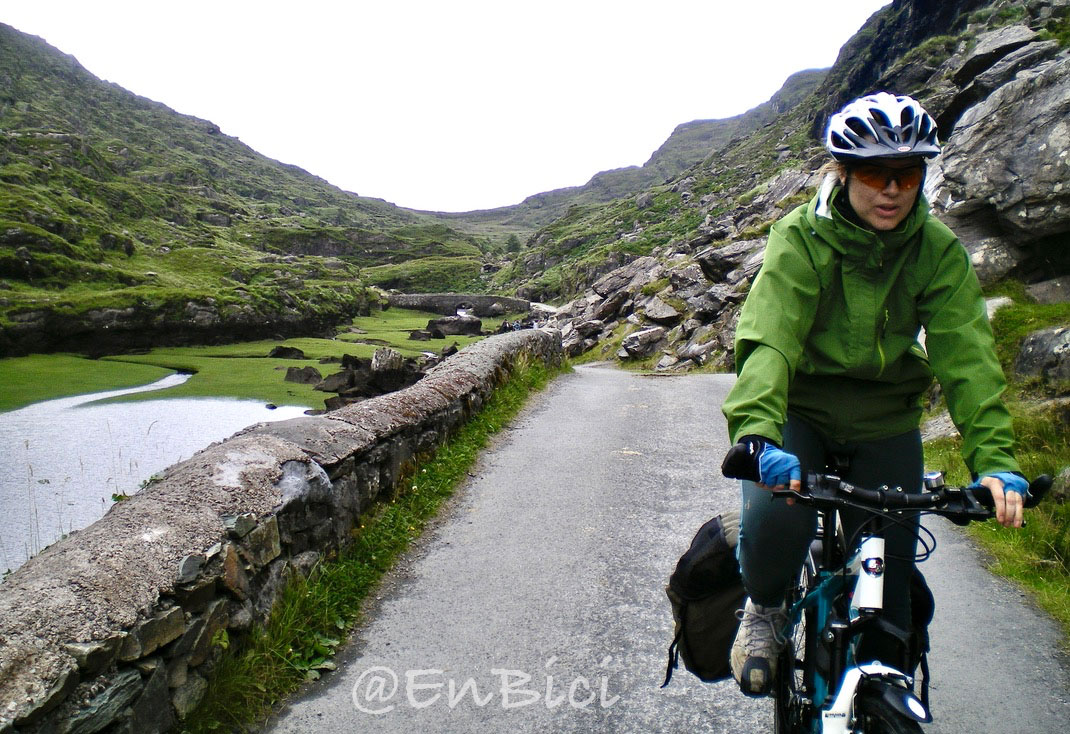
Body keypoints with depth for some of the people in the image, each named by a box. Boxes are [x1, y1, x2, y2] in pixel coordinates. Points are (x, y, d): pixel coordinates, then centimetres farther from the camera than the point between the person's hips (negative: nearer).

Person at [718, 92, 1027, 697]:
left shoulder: (939, 251, -8)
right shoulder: (801, 237, -16)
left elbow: (966, 357, -16)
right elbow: (768, 338, -30)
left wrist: (995, 459, -30)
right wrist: (757, 433, -46)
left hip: (886, 423, 3)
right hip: (800, 410, -2)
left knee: (889, 577, 3)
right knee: (774, 521, -29)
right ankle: (764, 610, 6)